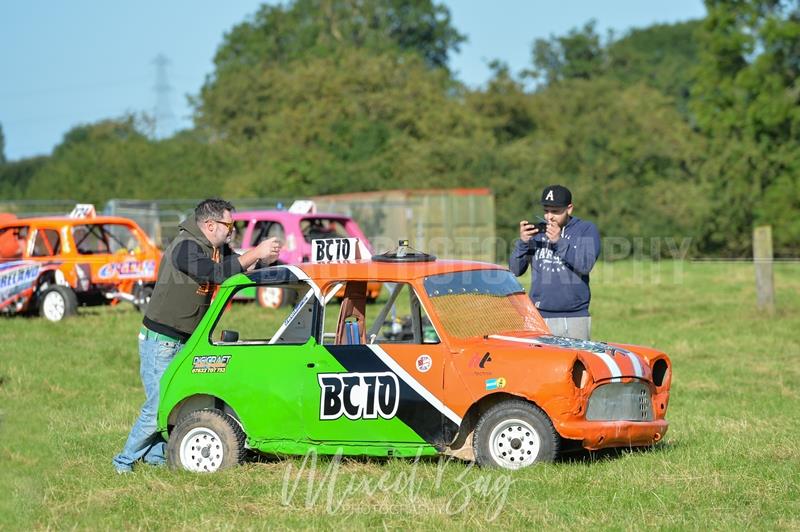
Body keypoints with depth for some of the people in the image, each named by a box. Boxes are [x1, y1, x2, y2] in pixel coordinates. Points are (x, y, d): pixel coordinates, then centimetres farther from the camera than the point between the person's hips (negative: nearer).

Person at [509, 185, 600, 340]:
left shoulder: (586, 230, 3)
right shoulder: (536, 231, 11)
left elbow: (586, 265, -12)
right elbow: (515, 270, 7)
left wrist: (560, 242, -21)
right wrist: (522, 242, -9)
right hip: (539, 317, 2)